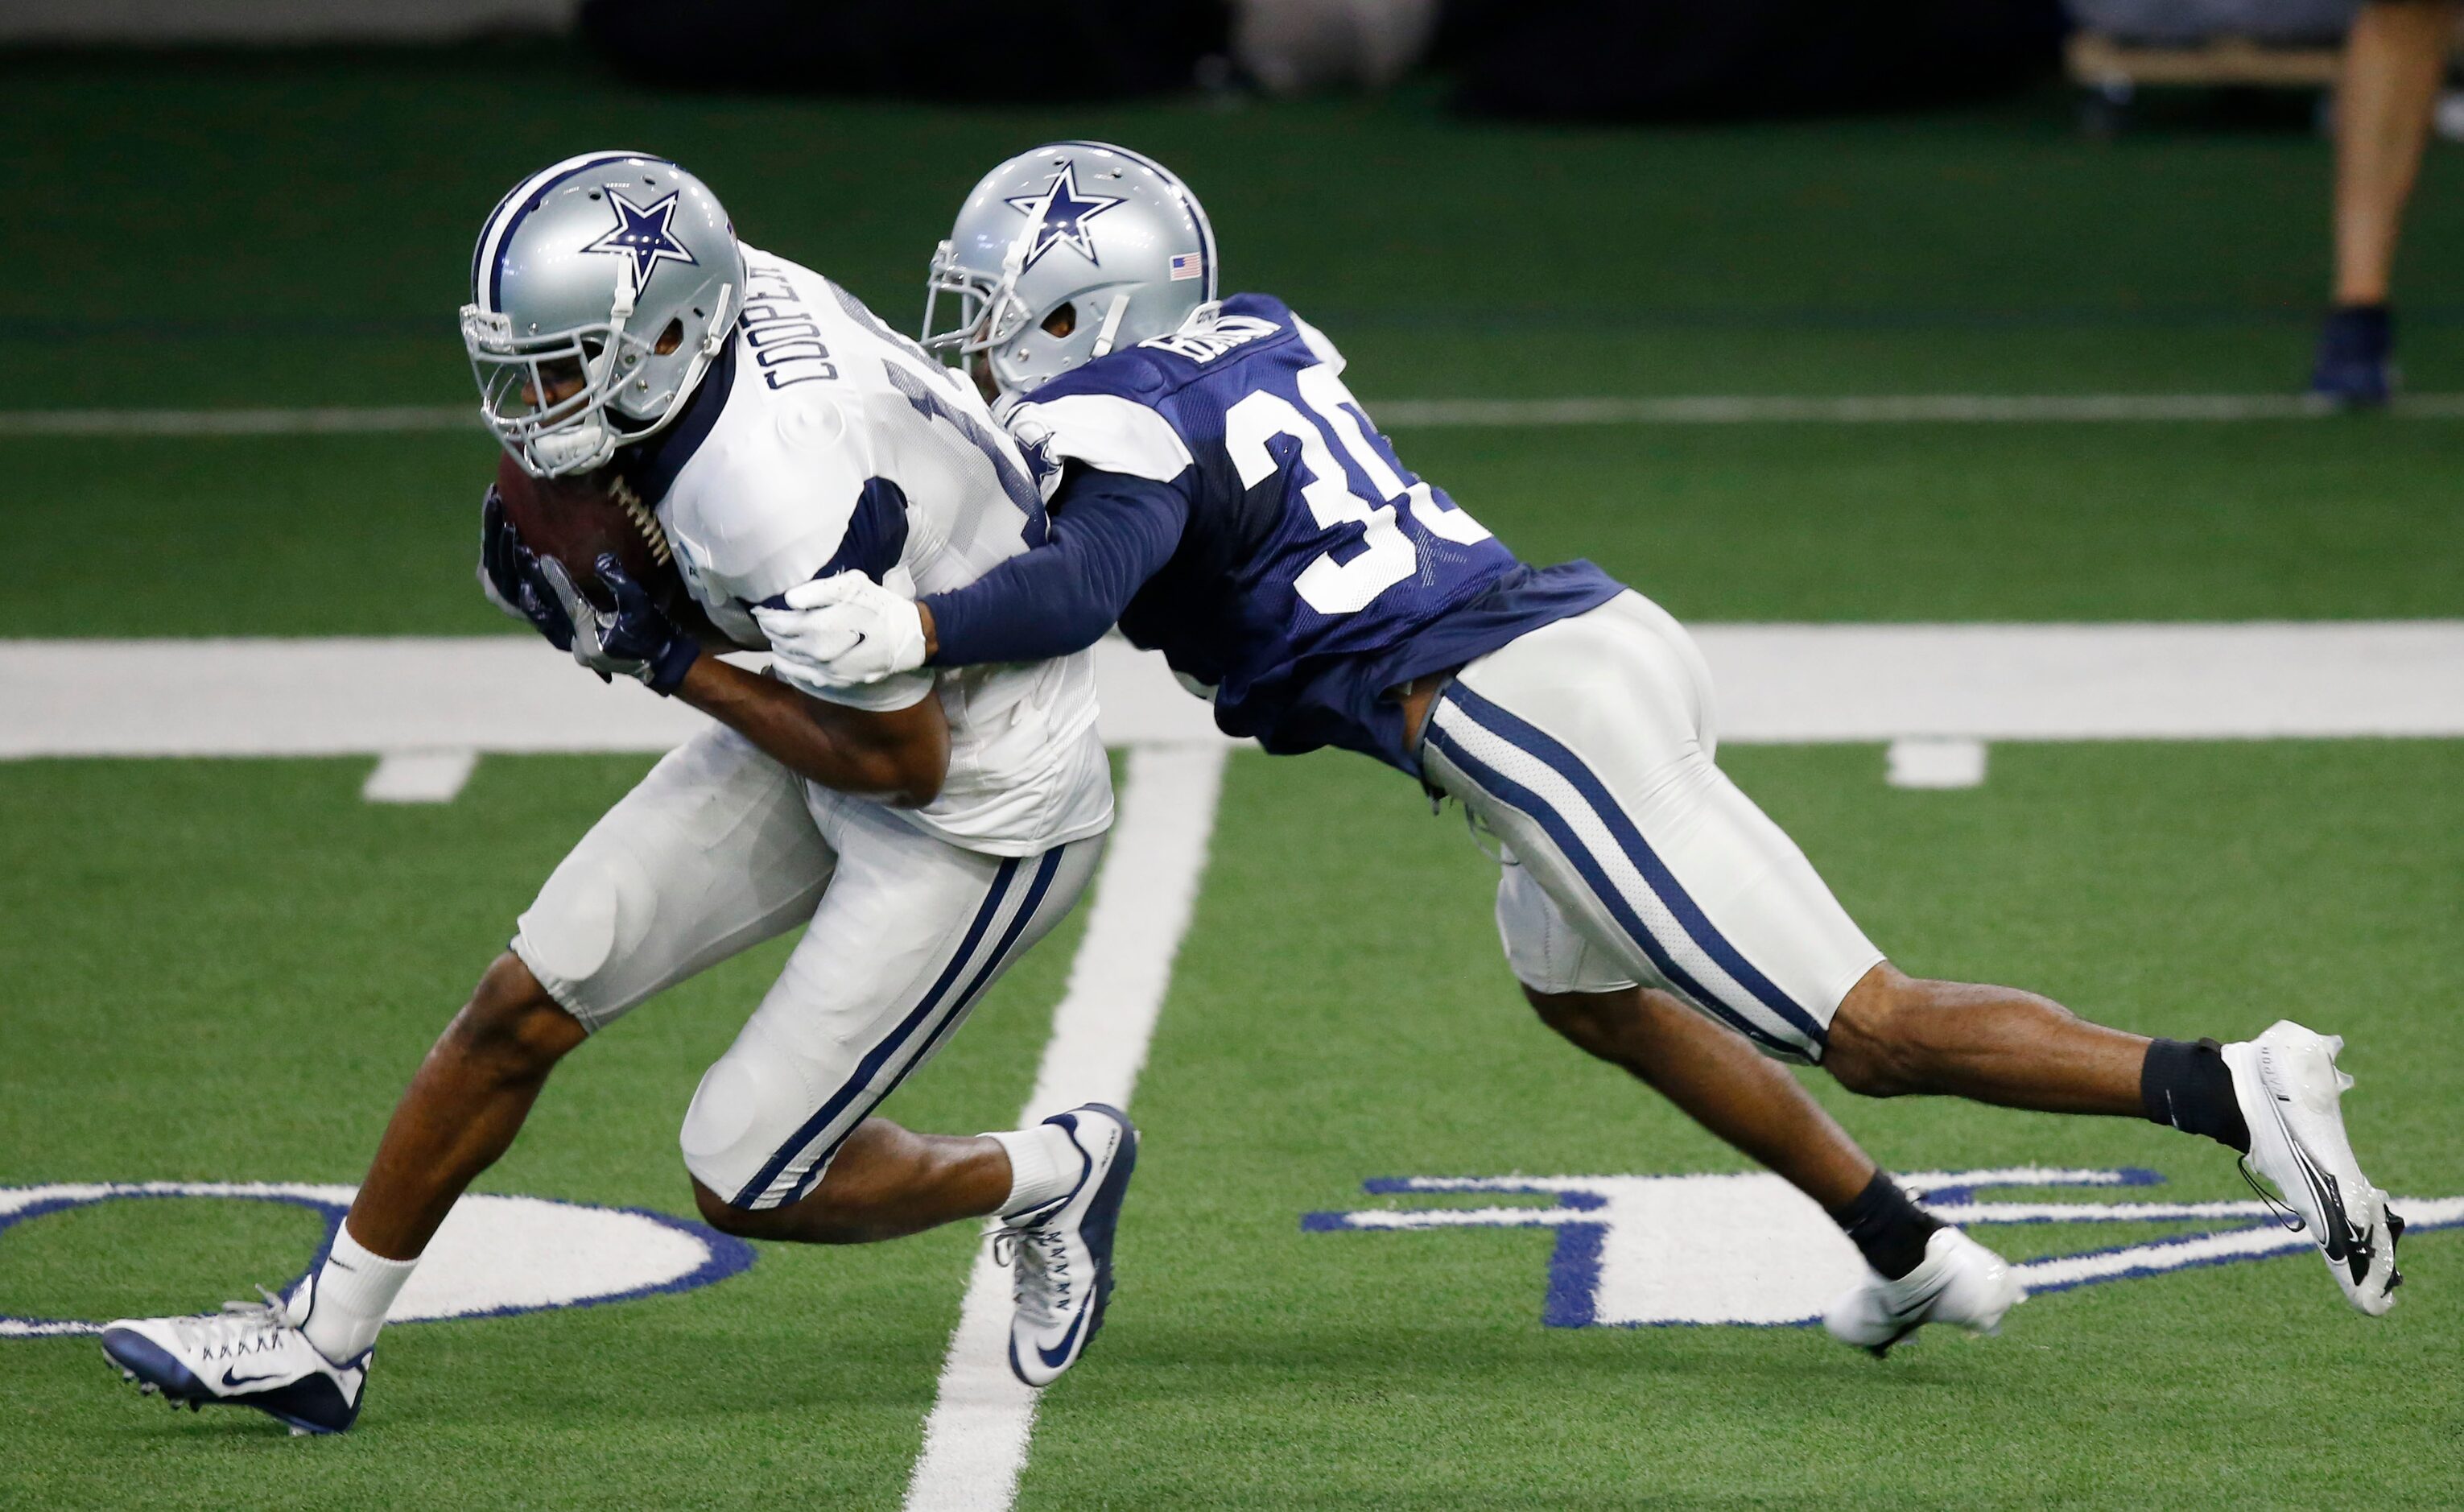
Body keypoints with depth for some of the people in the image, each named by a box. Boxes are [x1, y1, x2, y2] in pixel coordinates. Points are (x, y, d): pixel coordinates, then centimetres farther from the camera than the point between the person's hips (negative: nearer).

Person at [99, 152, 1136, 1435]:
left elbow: (901, 763, -25)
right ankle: (320, 1340, 17)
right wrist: (553, 554, -10)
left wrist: (661, 659, -19)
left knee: (748, 1183, -2)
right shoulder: (719, 295, -14)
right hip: (855, 701, 9)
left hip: (973, 809, -9)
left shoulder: (783, 505, -37)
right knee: (524, 1005, 5)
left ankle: (1047, 1179, 24)